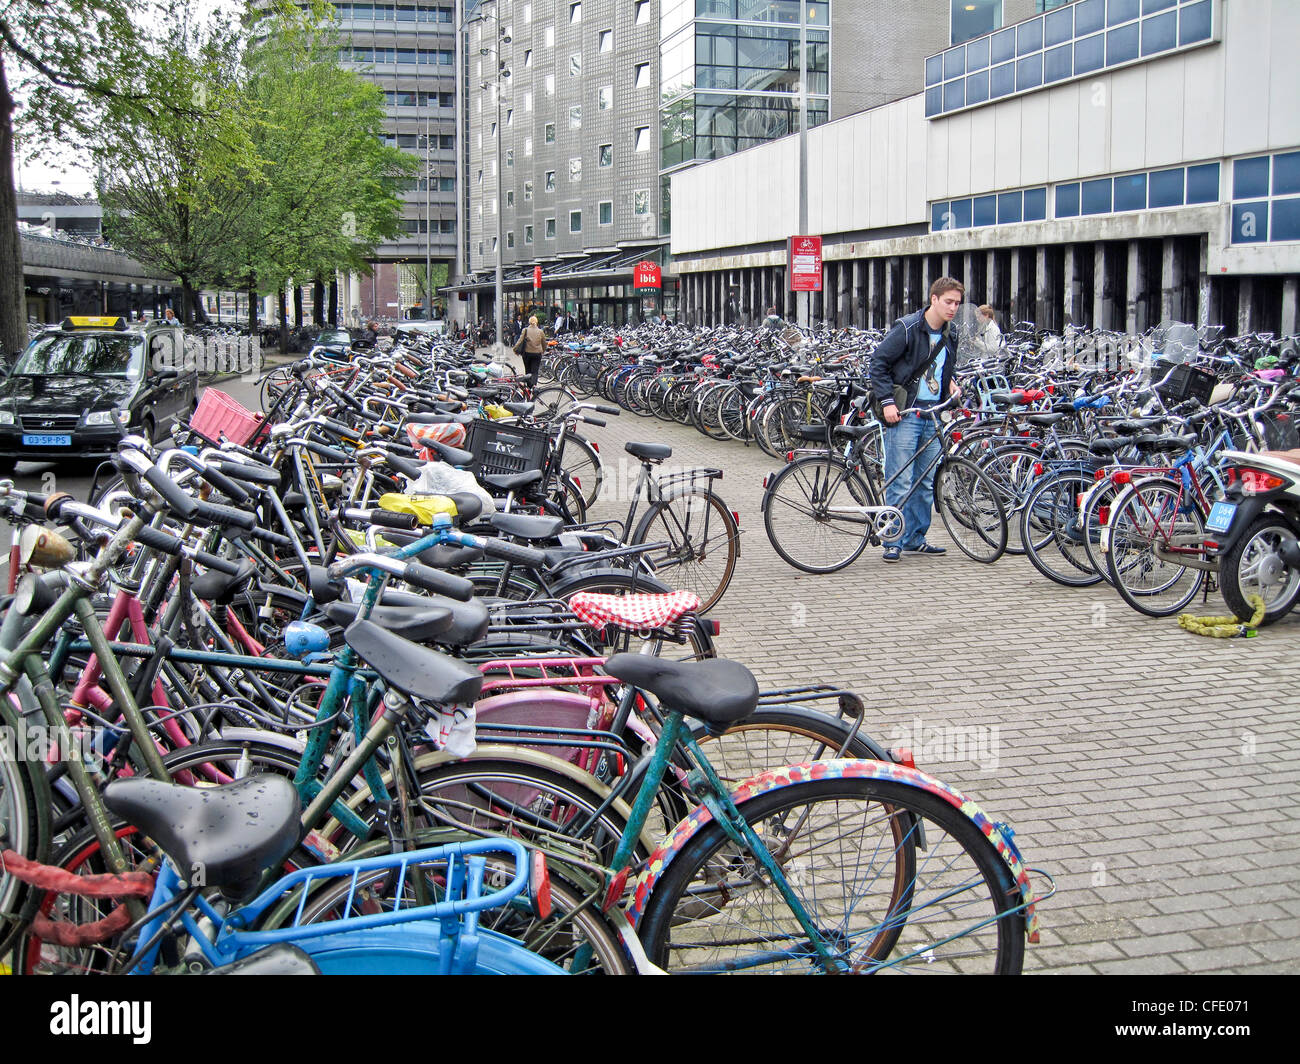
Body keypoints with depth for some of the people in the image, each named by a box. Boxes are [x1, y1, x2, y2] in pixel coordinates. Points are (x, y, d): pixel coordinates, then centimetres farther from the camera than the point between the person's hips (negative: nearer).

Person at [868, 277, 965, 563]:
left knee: (926, 483, 10)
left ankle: (915, 539, 20)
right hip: (905, 413, -7)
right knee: (900, 482, -6)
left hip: (933, 416, 7)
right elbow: (879, 362, -10)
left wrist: (949, 382, 7)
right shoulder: (907, 328, -9)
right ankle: (894, 541, 3)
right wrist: (887, 401, -15)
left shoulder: (949, 337, 12)